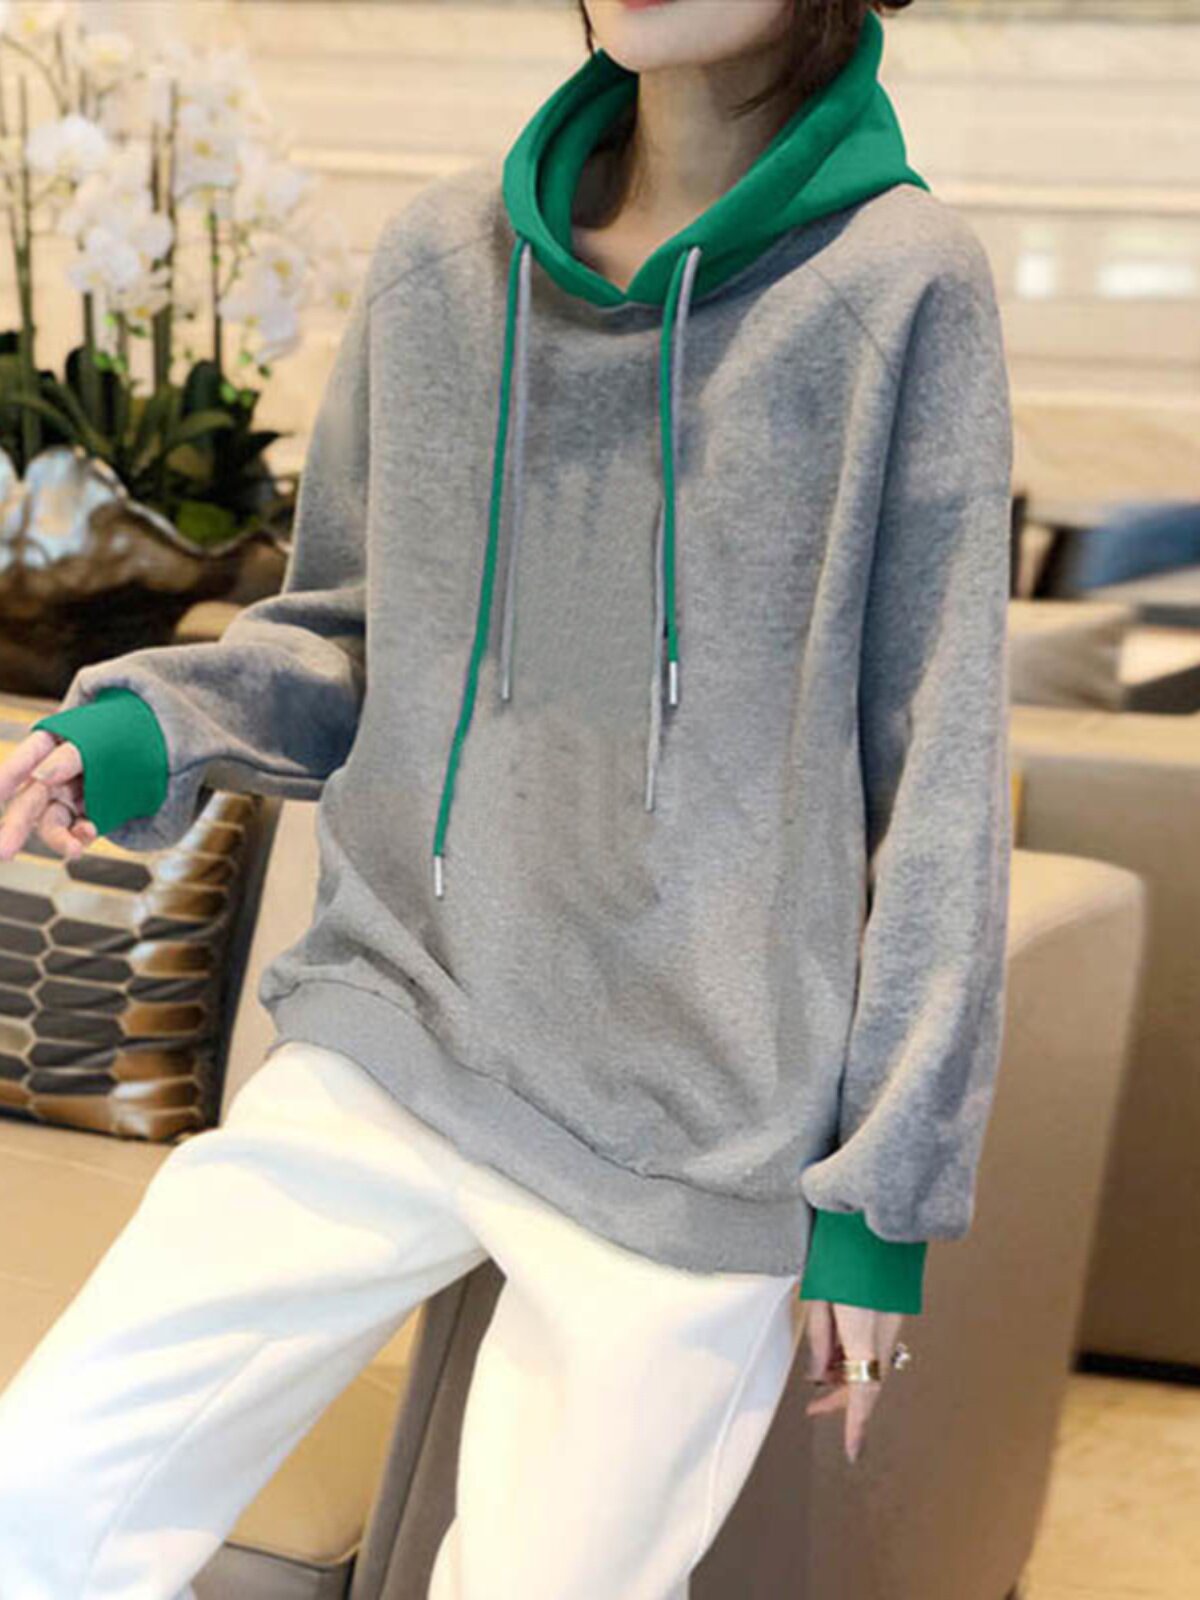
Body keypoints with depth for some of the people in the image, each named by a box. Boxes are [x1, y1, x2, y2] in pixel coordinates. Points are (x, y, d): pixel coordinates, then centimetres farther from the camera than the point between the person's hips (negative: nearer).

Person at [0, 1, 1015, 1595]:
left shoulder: (902, 286, -8)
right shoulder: (441, 253, 2)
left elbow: (935, 772, -4)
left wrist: (886, 1186, -2)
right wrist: (153, 725, -7)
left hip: (694, 1147, -3)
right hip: (389, 1043, 3)